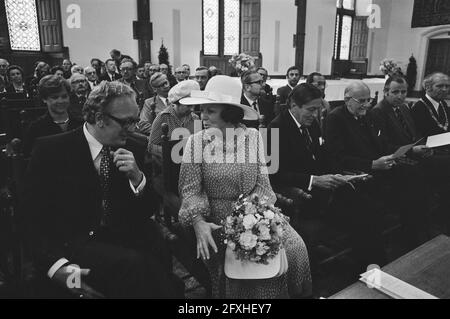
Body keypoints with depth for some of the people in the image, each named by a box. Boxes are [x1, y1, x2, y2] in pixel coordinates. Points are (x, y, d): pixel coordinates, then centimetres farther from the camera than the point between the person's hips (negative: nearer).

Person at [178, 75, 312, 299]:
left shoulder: (253, 137, 0)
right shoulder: (196, 141, -4)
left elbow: (262, 184, -2)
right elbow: (190, 190, -7)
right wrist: (199, 223, -23)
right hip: (216, 220, -2)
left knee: (293, 246, -15)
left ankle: (293, 292, 12)